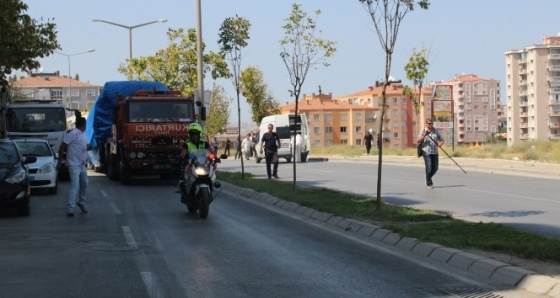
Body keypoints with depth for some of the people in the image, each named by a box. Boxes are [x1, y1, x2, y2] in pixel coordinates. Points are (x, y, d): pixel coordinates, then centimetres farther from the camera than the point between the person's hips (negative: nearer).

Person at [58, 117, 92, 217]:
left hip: (82, 164, 9)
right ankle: (70, 209, -16)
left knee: (84, 184, 20)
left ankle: (81, 202, 39)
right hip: (74, 164, -9)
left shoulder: (83, 135, 11)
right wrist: (60, 161, -16)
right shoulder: (73, 134, -16)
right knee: (75, 186, -14)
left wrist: (88, 147, -1)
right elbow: (62, 147, -16)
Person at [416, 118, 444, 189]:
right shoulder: (423, 131, -2)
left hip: (435, 152, 4)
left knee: (435, 168, 7)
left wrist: (440, 144, -11)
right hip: (426, 152, -4)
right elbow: (418, 141, -8)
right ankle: (429, 183, 5)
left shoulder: (436, 131, 8)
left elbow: (442, 140, 11)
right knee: (429, 168, -10)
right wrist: (424, 135, -22)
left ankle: (428, 177, 35)